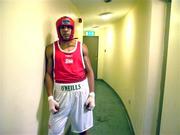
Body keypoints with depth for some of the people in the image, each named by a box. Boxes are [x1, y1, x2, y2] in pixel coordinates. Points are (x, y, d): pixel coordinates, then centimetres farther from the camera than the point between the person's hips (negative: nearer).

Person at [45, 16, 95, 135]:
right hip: (61, 91, 0)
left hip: (81, 90, 1)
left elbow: (89, 71, 3)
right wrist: (50, 98, -7)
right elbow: (48, 74, 1)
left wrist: (92, 94, -3)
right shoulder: (51, 49, 1)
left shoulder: (82, 47, 3)